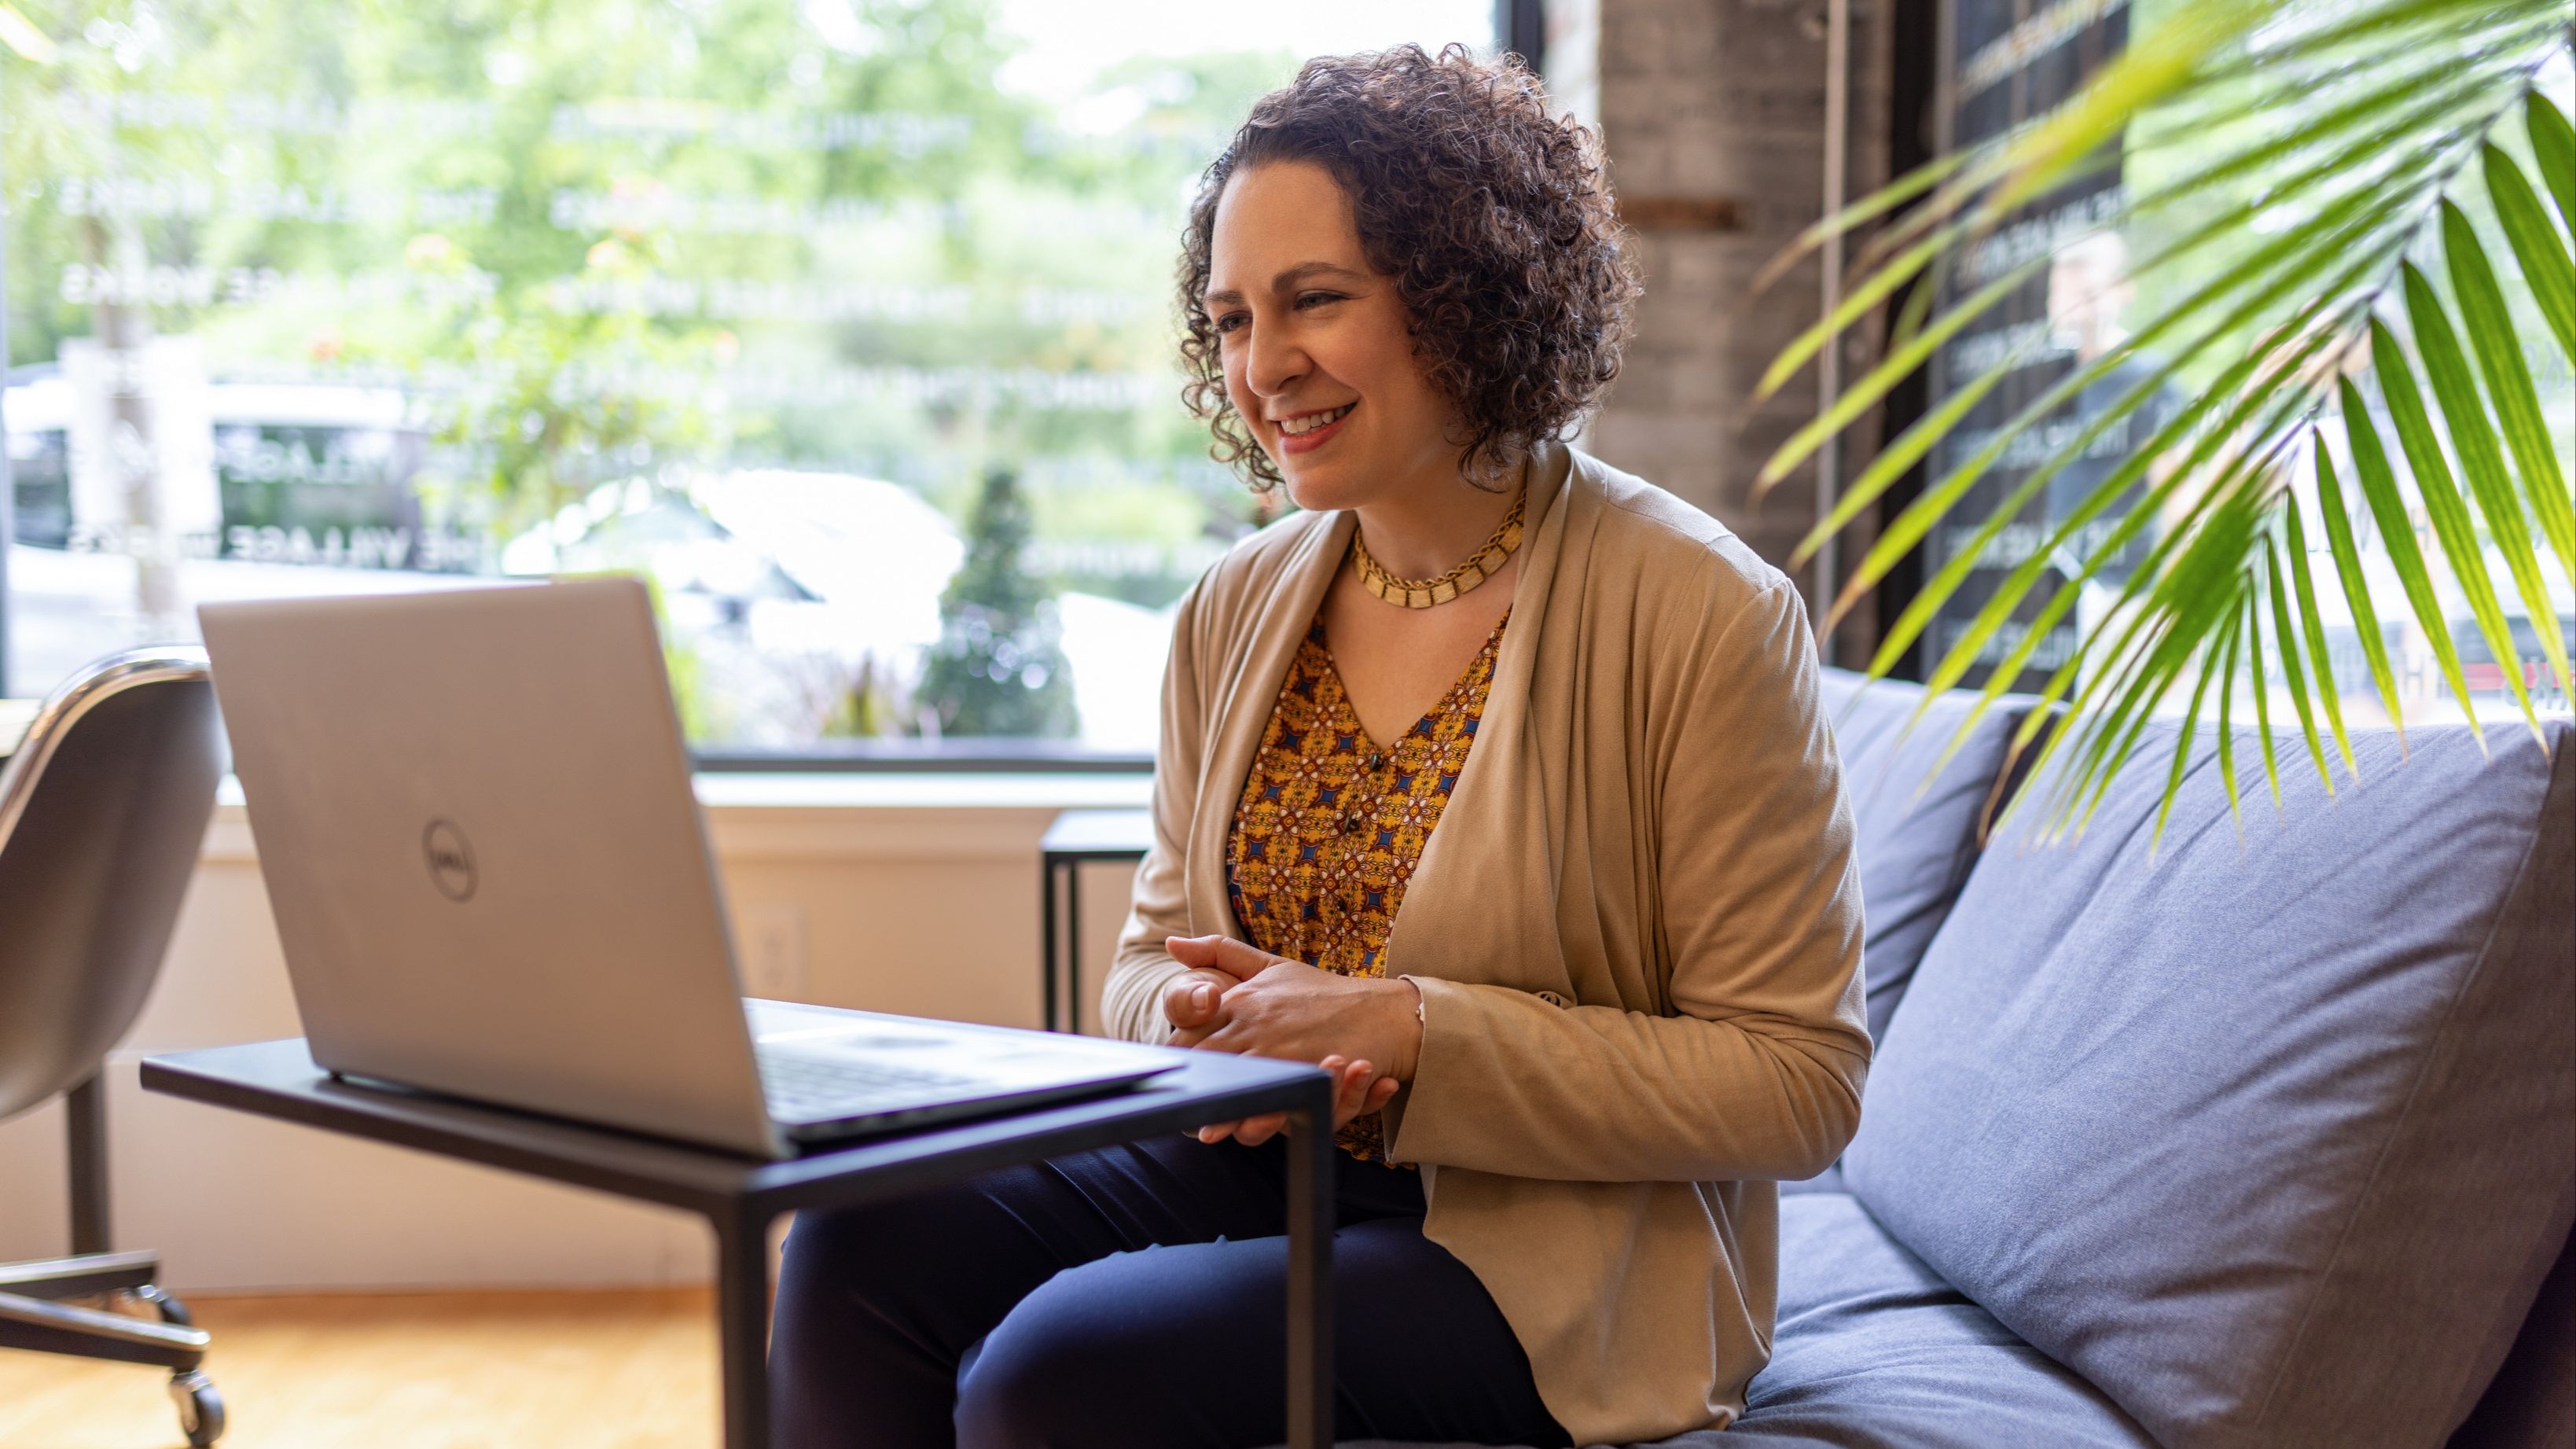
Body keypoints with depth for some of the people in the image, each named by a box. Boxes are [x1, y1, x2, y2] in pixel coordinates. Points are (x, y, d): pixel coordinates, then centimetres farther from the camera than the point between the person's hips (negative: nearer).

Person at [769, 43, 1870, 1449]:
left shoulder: (1699, 613, -11)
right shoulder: (1238, 607, 7)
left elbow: (1798, 1084, -12)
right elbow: (1153, 954, 15)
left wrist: (1404, 1033, -19)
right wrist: (1212, 1023, -11)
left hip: (1549, 1254, -5)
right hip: (1251, 1161, 6)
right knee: (865, 1240, -19)